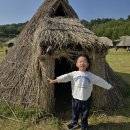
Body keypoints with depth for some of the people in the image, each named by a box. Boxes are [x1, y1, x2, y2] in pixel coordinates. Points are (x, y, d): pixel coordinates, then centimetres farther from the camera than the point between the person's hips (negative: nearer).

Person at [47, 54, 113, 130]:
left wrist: (109, 86, 3)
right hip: (76, 98, 0)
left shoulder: (91, 75, -6)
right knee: (75, 113, 23)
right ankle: (74, 123, 50)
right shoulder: (73, 74, -10)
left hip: (86, 99, 0)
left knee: (85, 115, 19)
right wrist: (54, 81, -31)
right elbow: (65, 77, -21)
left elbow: (100, 80, -1)